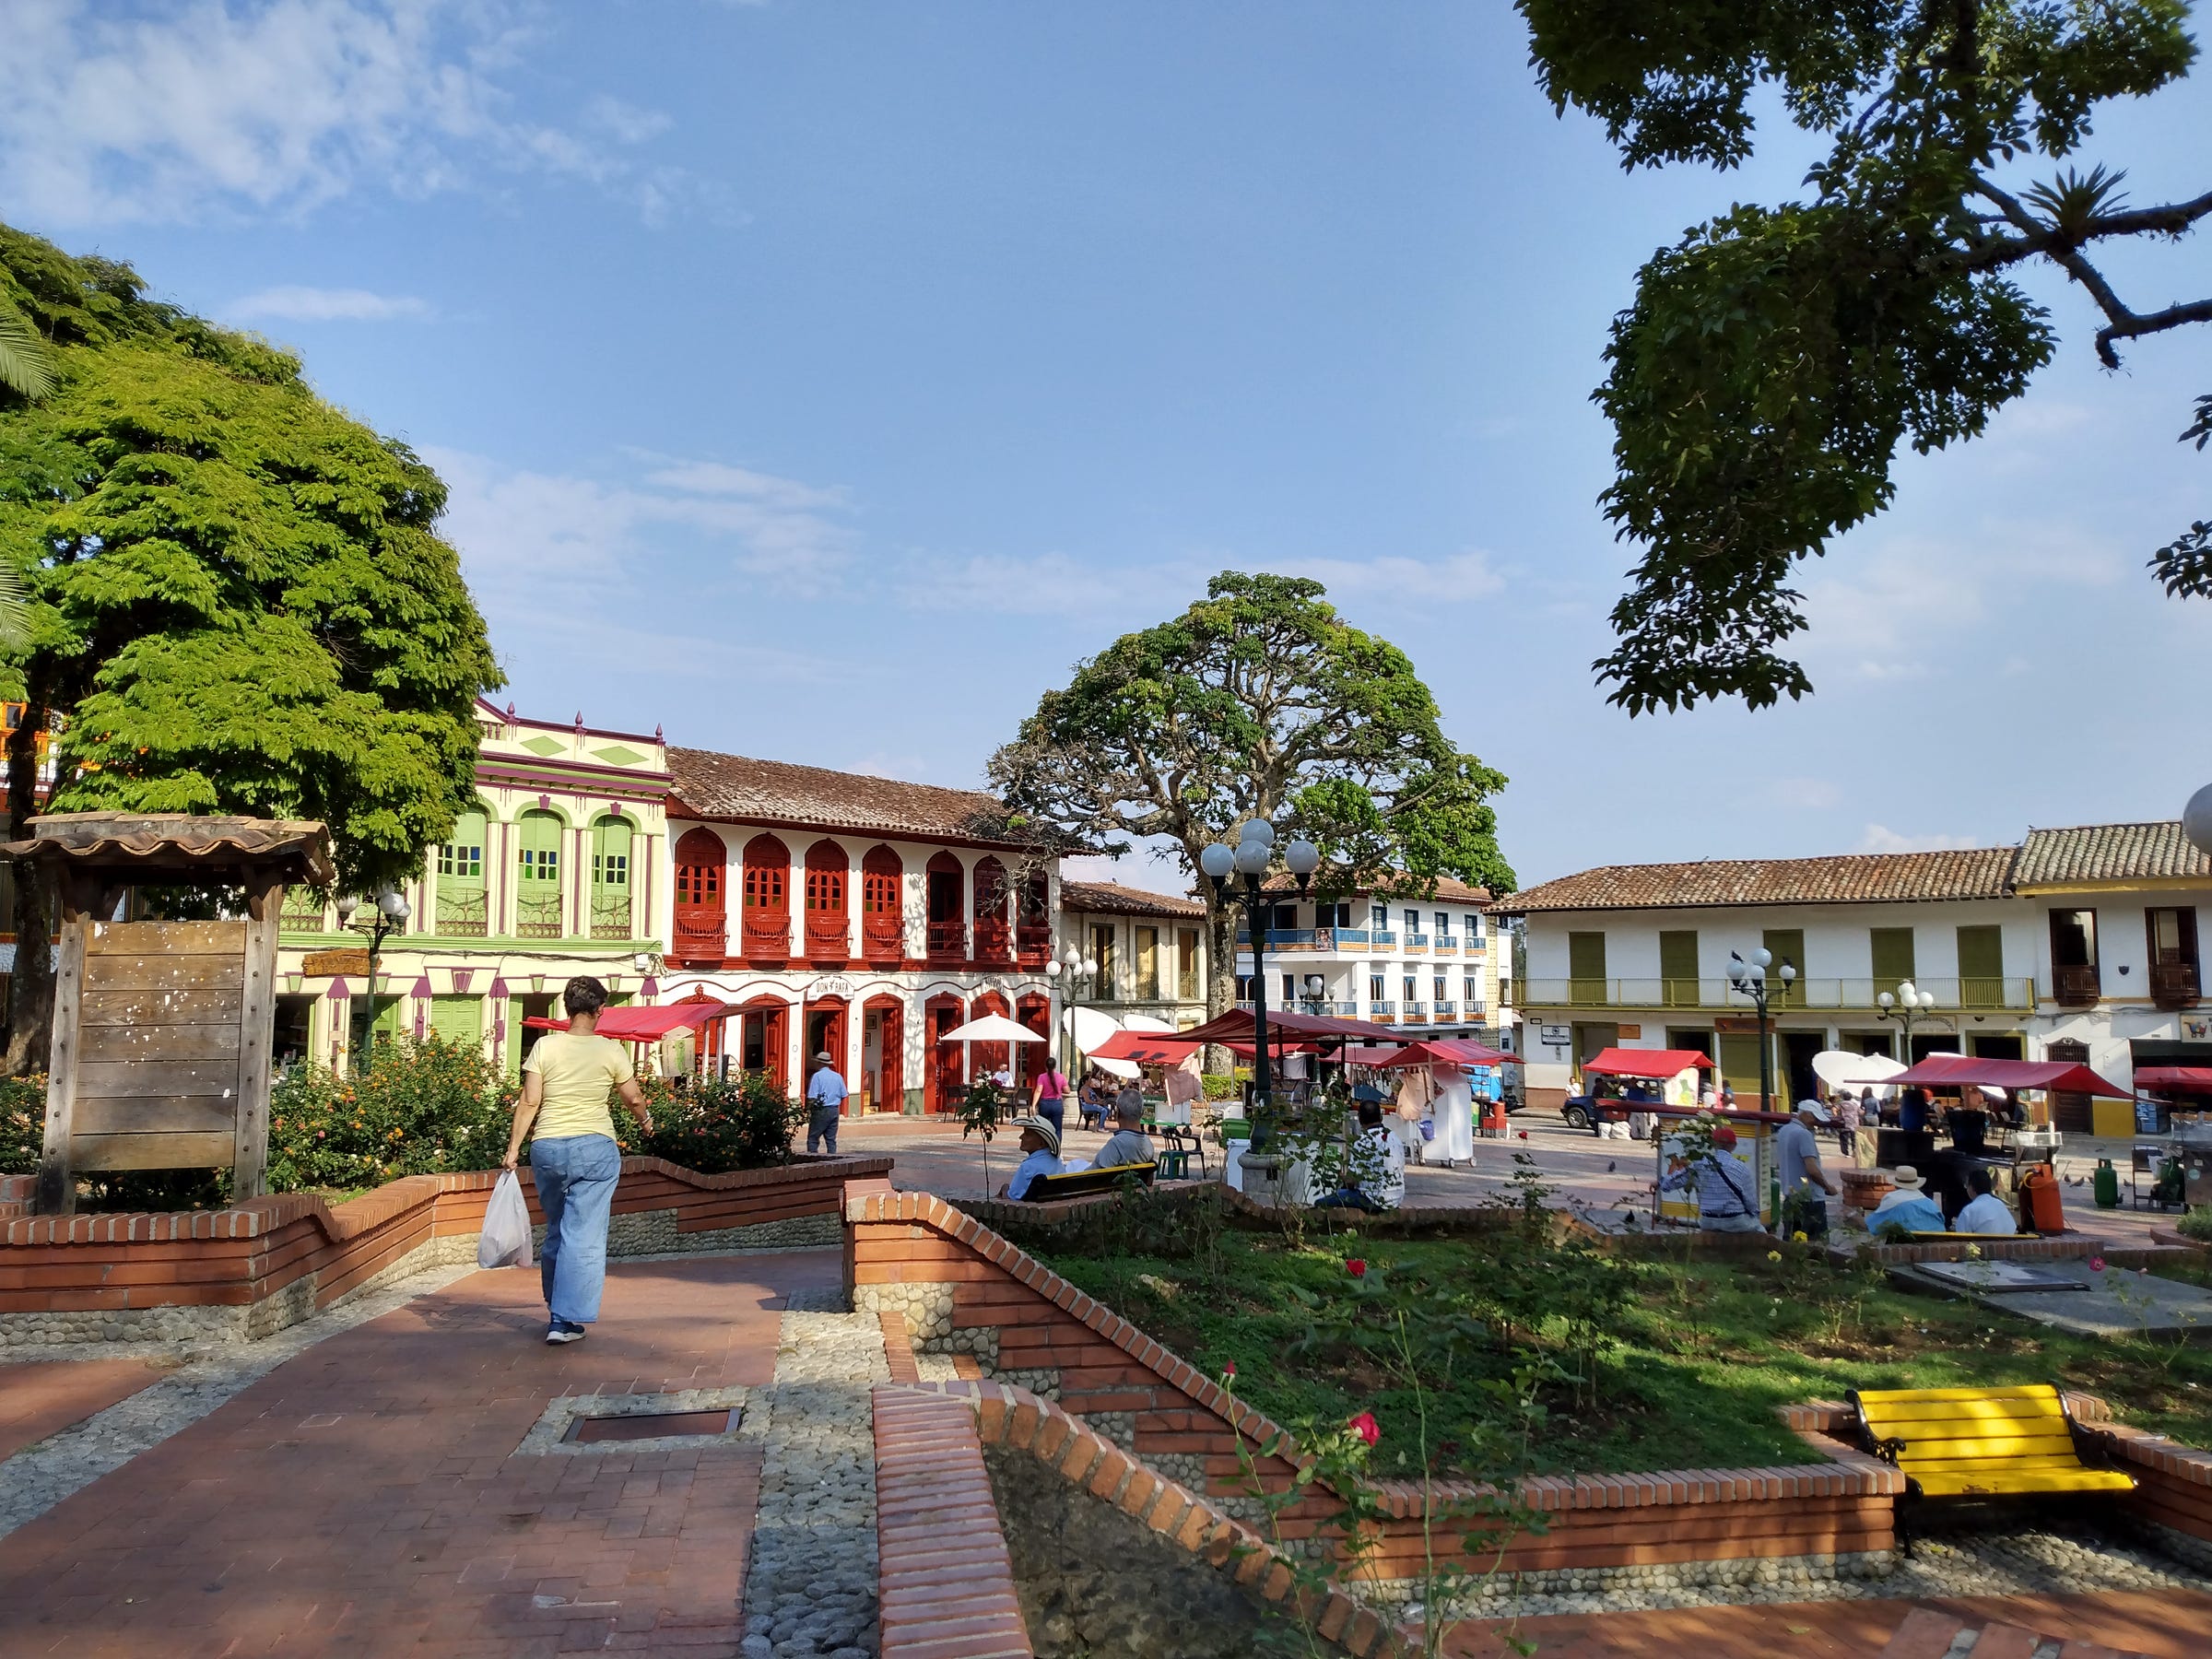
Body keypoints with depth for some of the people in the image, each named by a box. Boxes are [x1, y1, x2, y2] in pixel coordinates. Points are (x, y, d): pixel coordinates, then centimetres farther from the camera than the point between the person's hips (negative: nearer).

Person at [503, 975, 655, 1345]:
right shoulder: (610, 1050, -4)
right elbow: (634, 1098, 5)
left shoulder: (545, 1047, -1)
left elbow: (529, 1102, -4)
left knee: (555, 1231, 18)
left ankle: (557, 1311, 30)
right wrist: (646, 1120, 25)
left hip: (547, 1148, 3)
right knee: (584, 1235, 1)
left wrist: (514, 1148, 2)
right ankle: (566, 1320, -2)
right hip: (595, 1148, -3)